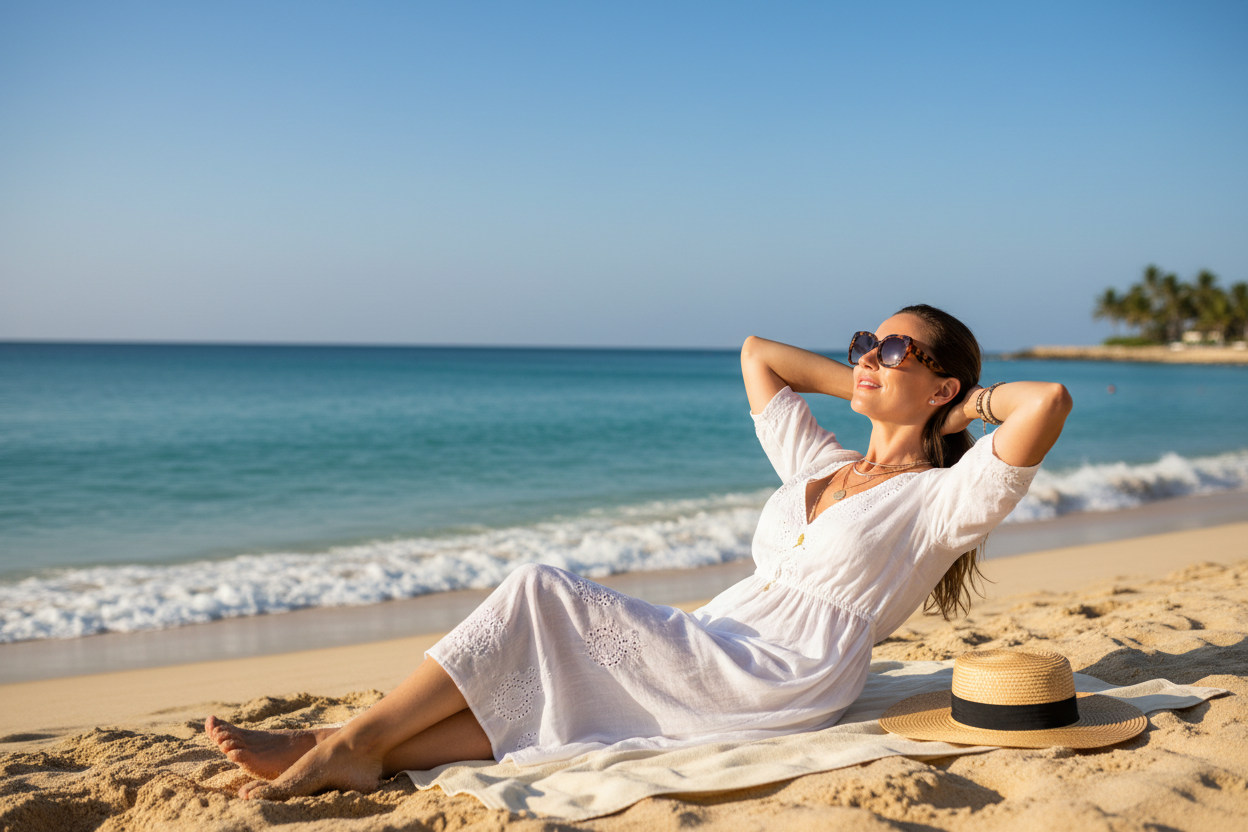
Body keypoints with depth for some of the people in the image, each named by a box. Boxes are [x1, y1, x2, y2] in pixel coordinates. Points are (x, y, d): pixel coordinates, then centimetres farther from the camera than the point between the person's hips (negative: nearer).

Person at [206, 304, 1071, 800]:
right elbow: (757, 351, 32)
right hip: (711, 655, 7)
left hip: (786, 680, -7)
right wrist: (858, 385, 24)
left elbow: (1051, 402, -15)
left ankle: (357, 742, -16)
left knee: (543, 595, -20)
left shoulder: (944, 498, 1)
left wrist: (969, 403, 3)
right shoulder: (820, 464, 22)